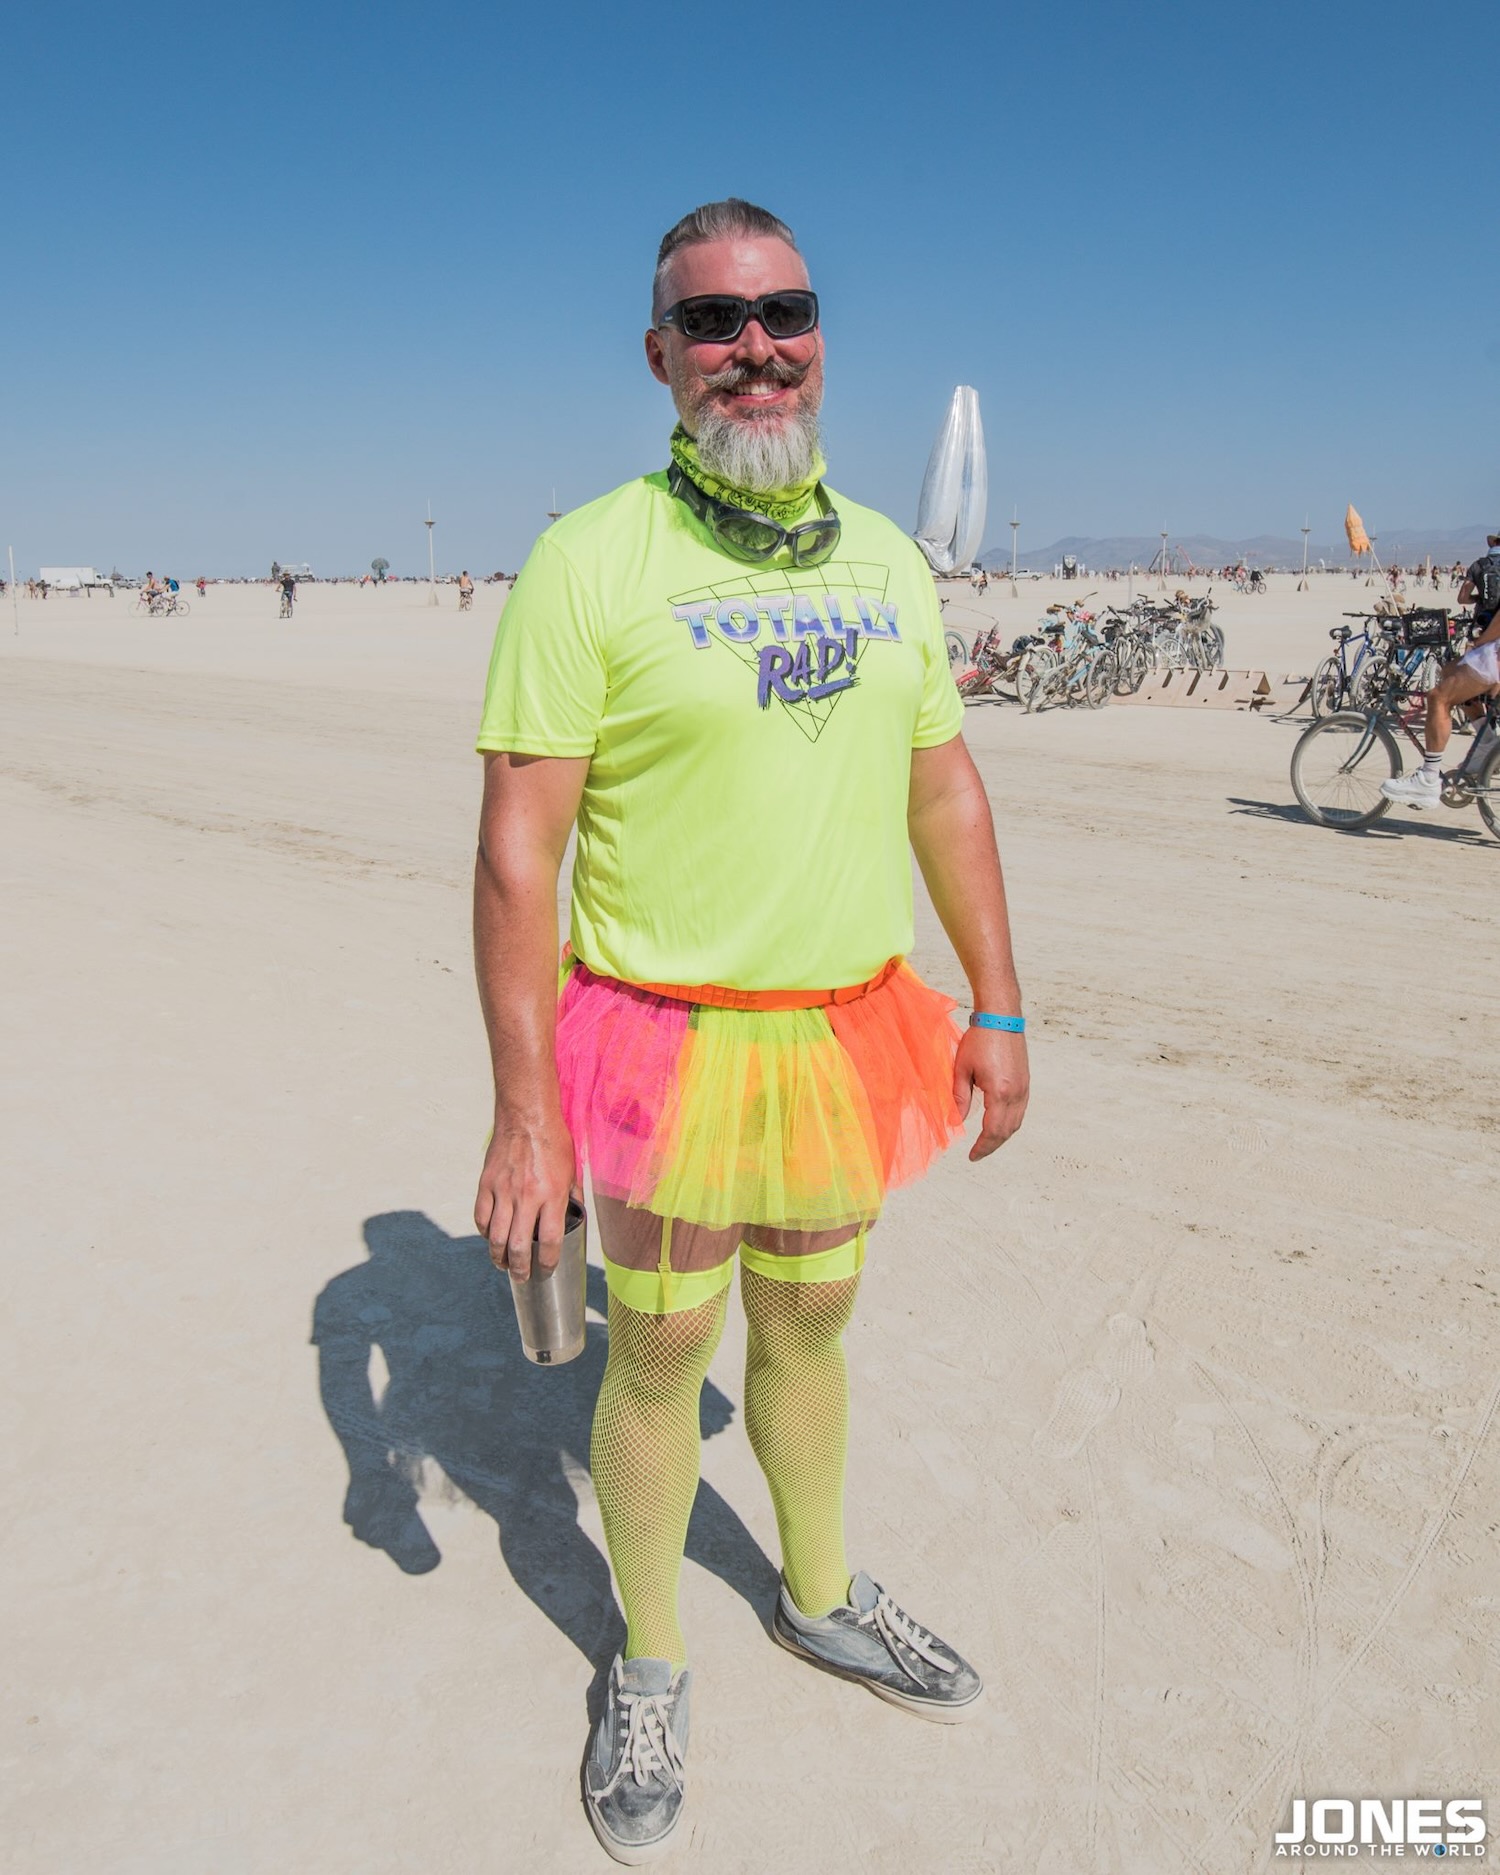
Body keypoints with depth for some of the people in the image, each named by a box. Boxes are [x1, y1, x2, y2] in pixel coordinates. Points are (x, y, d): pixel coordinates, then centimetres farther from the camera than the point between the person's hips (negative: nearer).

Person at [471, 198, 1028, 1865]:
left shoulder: (886, 561, 7)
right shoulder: (591, 560, -11)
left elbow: (946, 793, 12)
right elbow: (517, 849, -13)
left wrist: (997, 1007, 10)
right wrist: (524, 1106, -16)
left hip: (854, 1027, 5)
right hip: (673, 1034, -4)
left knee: (809, 1325, 21)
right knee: (661, 1358, 11)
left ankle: (820, 1597, 45)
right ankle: (649, 1666, 36)